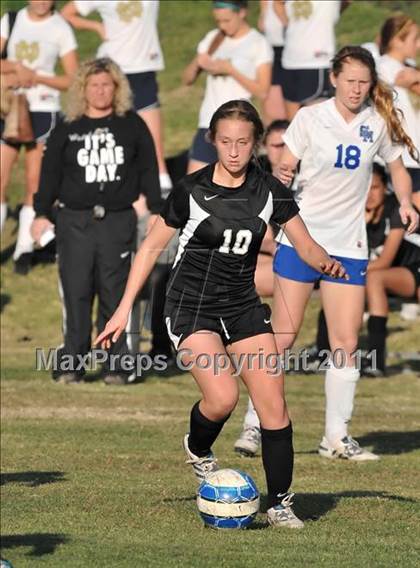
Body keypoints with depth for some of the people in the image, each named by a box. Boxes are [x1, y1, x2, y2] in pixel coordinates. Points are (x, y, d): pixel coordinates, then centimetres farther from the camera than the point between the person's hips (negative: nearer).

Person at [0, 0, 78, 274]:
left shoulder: (60, 28, -1)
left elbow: (73, 79, -3)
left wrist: (35, 76, -14)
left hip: (43, 110, -2)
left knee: (35, 185, 2)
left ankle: (25, 249, 10)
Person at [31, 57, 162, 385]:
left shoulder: (132, 126, 8)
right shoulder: (67, 131, 8)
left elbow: (148, 170, 11)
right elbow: (50, 173, 9)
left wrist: (156, 210, 6)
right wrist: (42, 213, 2)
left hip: (119, 220, 0)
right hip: (75, 220, 0)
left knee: (114, 294, -1)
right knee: (76, 293, -4)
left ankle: (117, 365, 3)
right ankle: (71, 364, -1)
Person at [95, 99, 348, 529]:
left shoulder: (269, 191, -1)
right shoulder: (191, 190, -10)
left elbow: (304, 244, 2)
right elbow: (151, 247, -1)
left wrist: (324, 262, -22)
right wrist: (124, 309, -3)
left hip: (243, 307, 4)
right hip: (192, 308, -4)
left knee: (273, 405, -5)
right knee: (222, 398, -23)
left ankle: (280, 504, 6)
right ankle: (197, 450, 10)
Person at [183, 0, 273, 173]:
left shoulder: (259, 44, -2)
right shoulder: (213, 38, 12)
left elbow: (262, 91, -9)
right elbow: (187, 79, 15)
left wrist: (230, 70, -15)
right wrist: (197, 62, -6)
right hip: (208, 123, 5)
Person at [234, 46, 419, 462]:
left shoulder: (378, 122, 2)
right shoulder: (310, 118, -4)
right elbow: (284, 169, -2)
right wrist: (281, 177, -26)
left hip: (348, 246, 2)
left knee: (346, 344, -1)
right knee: (282, 337, -3)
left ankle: (336, 437, 9)